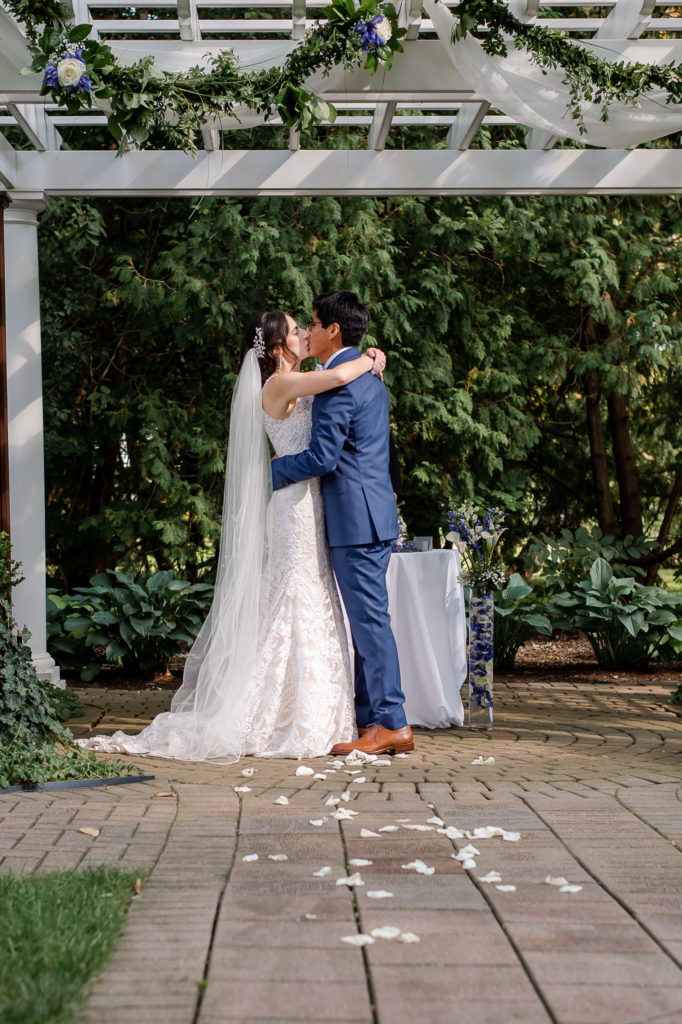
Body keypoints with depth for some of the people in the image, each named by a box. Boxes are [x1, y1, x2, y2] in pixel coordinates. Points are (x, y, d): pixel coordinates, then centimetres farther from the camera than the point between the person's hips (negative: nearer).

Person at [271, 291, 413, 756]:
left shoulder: (337, 382, -14)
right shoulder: (370, 377, 17)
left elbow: (322, 457, -18)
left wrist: (273, 471, -5)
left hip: (357, 518, -10)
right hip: (374, 513, 10)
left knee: (370, 618, -7)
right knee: (365, 619, 12)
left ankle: (393, 725, -4)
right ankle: (368, 717, 18)